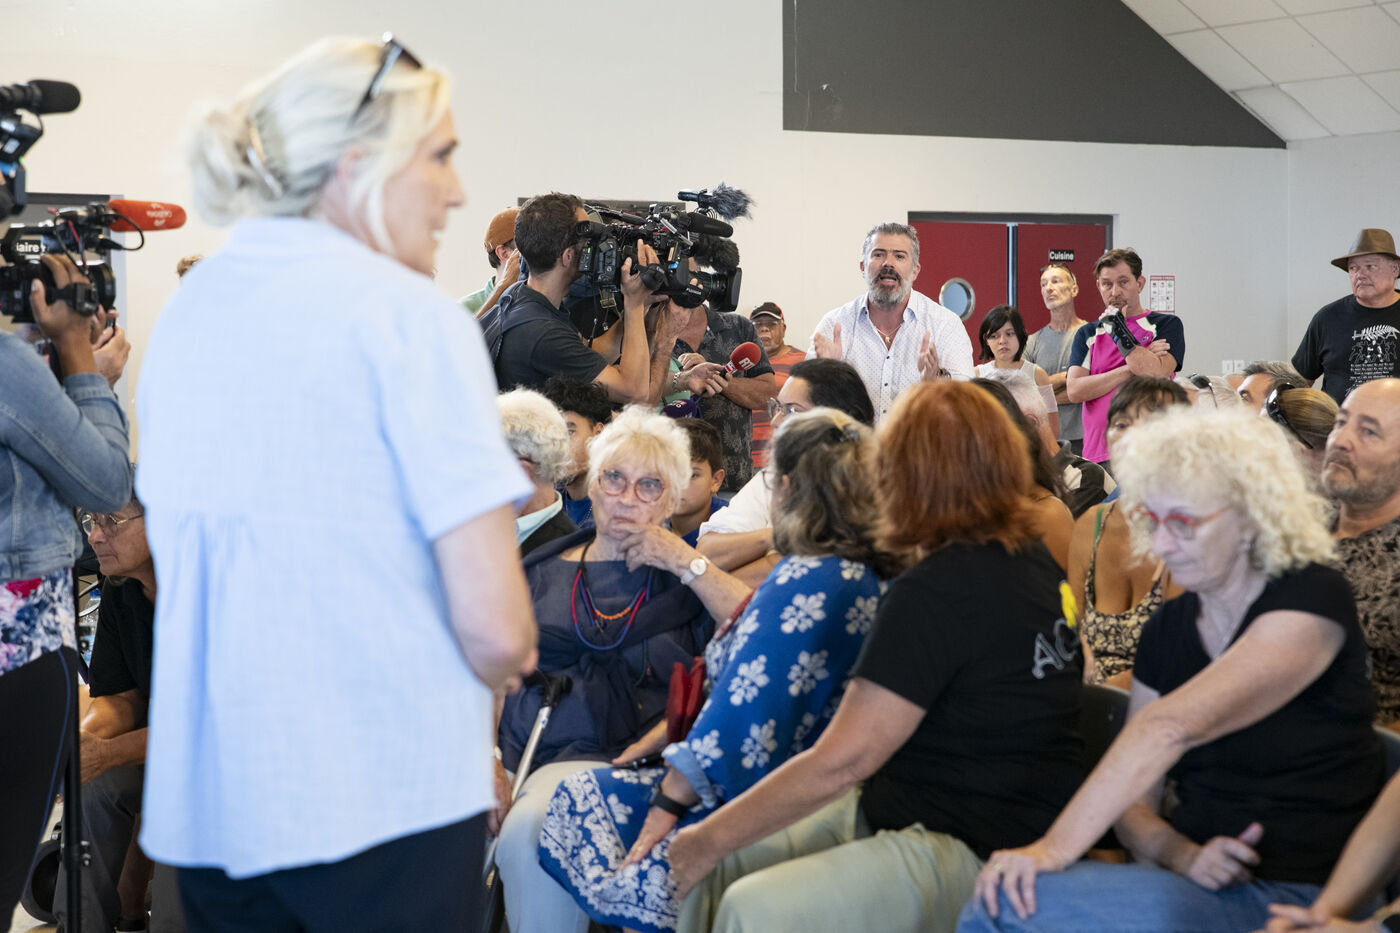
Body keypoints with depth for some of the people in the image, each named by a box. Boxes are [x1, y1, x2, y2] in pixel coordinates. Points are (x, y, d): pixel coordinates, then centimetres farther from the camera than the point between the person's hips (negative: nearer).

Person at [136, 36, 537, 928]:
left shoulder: (185, 310, 8)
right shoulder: (409, 314, -11)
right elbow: (496, 628, -17)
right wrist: (504, 663, 5)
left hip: (199, 794, 6)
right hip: (385, 802, -6)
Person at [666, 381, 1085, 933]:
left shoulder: (932, 592, -20)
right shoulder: (1031, 560, 7)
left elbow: (840, 763, -20)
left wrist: (712, 837, -9)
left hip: (970, 851, -10)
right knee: (711, 862, 2)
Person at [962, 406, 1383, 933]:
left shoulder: (1311, 600, -10)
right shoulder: (1166, 631, 11)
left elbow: (1173, 726, -24)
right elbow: (1133, 804, 9)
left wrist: (1056, 846, -33)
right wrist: (1184, 856, -14)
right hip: (1193, 886, 6)